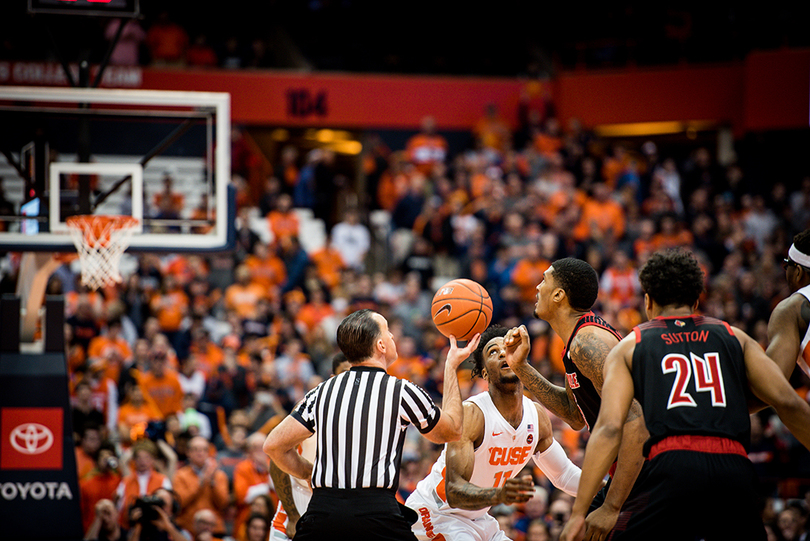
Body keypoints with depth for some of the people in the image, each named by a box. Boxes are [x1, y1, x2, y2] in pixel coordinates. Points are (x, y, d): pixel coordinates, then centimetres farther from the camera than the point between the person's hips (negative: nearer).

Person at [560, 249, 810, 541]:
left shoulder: (629, 347, 17)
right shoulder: (733, 337, 22)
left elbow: (609, 429, 4)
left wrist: (578, 513, 2)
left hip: (674, 467, -2)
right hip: (736, 471, 2)